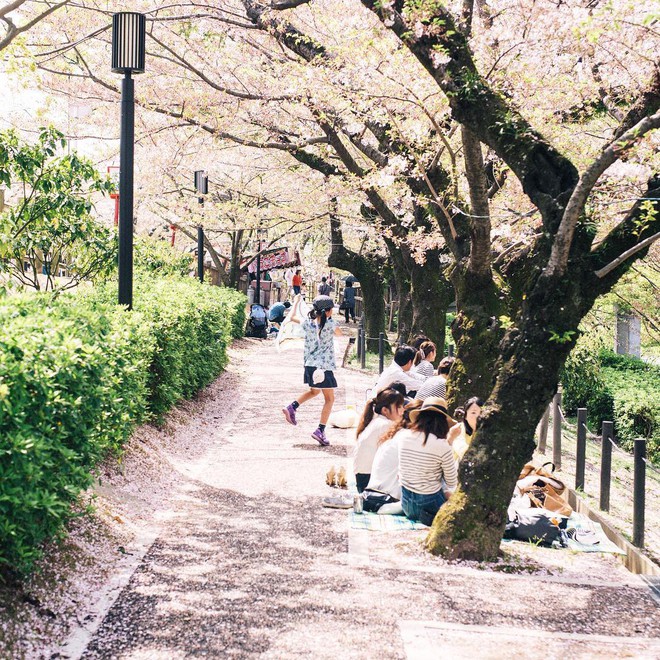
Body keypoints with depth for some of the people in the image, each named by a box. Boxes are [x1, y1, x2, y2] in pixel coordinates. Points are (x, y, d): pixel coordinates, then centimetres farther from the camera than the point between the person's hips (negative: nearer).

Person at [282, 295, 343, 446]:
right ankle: (320, 431, -7)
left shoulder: (307, 323, 1)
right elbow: (339, 333, 10)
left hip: (309, 364, 7)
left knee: (314, 391, 32)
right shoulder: (330, 324, -11)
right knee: (329, 399, 3)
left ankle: (292, 407, 15)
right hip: (324, 366, -7)